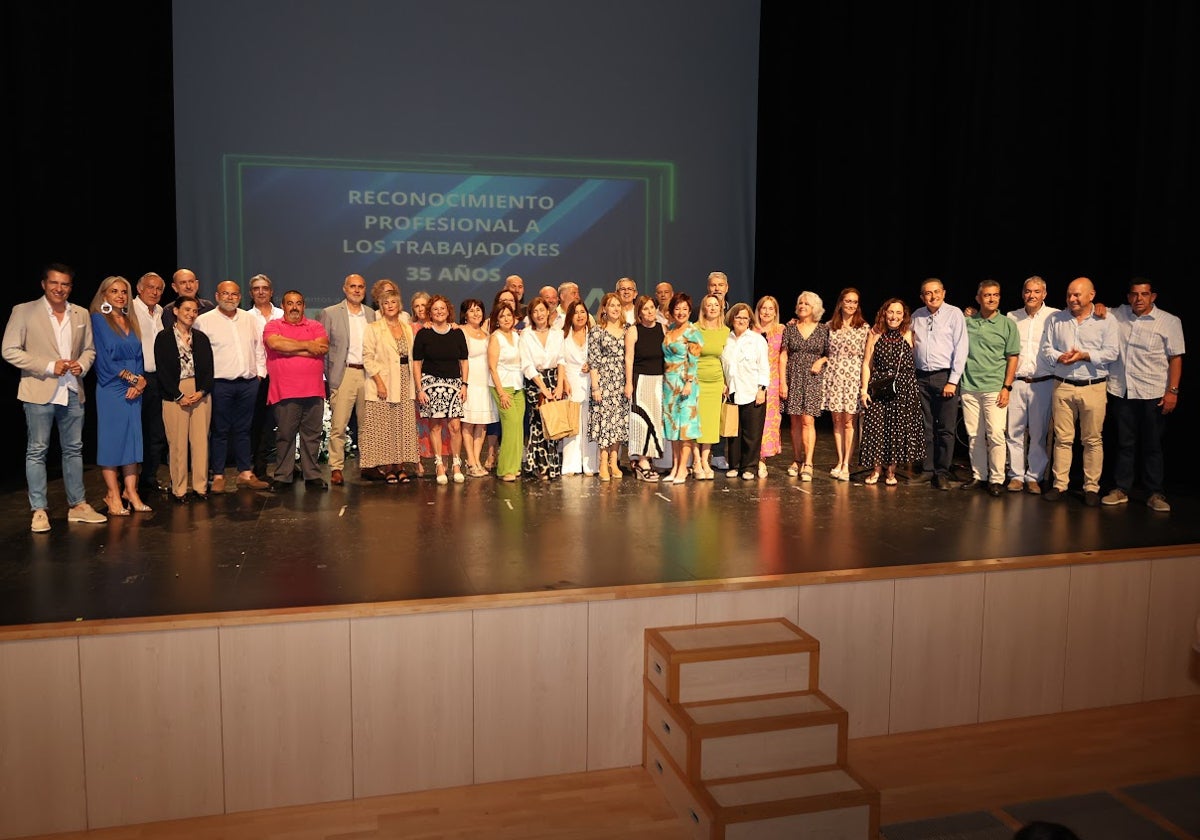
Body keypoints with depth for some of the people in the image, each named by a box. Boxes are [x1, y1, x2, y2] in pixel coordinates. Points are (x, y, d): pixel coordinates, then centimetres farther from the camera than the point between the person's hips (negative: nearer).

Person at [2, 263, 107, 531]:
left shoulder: (81, 314, 10)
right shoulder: (24, 312, -3)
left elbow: (89, 349, 17)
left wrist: (82, 365, -5)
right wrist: (49, 366, -14)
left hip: (73, 391, 4)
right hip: (39, 392, -4)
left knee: (74, 449, 11)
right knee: (37, 451, 1)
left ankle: (77, 505, 19)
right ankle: (39, 511, 7)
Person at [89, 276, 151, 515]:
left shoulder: (131, 323, 15)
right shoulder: (98, 320, -2)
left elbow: (138, 356, 12)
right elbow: (105, 357, -10)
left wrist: (140, 380, -5)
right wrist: (132, 378, -11)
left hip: (134, 389, 6)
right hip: (111, 389, -6)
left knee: (132, 438, 5)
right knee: (111, 439, -2)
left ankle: (130, 492, 9)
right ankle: (113, 495, 2)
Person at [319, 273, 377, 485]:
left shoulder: (372, 314, 12)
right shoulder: (329, 314, 2)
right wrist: (328, 375, -3)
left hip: (368, 374, 3)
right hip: (344, 374, -3)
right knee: (338, 425, -4)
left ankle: (365, 466, 16)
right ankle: (336, 468, 3)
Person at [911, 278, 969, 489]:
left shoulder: (954, 314, -3)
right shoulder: (916, 316, 11)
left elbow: (961, 349, -7)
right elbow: (910, 346, 21)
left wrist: (953, 381, -12)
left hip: (945, 377, -4)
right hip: (922, 377, 4)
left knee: (946, 429, -2)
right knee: (925, 427, 7)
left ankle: (942, 473, 3)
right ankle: (927, 469, 15)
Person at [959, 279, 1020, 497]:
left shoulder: (1007, 324, 2)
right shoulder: (967, 322, 8)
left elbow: (1013, 357, 1)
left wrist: (1006, 387, -6)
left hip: (994, 388, -3)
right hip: (969, 387, 3)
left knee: (995, 435, -7)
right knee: (974, 435, 8)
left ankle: (996, 479, 2)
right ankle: (978, 475, 18)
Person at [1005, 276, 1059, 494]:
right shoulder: (1011, 317, 9)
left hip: (1042, 383, -2)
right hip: (1016, 382, 2)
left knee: (1039, 434, 5)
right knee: (1014, 431, 3)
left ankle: (1034, 477, 15)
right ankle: (1016, 475, 12)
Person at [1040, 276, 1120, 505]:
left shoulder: (1106, 322, 3)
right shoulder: (1056, 319, 11)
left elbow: (1111, 353, -4)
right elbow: (1047, 348, 8)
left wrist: (1084, 356, -16)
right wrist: (1060, 357, -12)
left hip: (1094, 387, -2)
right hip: (1063, 385, 2)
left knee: (1093, 440, 2)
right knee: (1062, 438, 4)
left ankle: (1091, 488, 9)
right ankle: (1059, 484, 10)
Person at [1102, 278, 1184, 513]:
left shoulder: (1170, 322, -1)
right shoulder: (1118, 315, 8)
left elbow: (1176, 358, -2)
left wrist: (1173, 391, -9)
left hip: (1153, 394, -3)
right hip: (1121, 391, 3)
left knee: (1152, 445, 3)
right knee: (1124, 443, 9)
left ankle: (1155, 494, 10)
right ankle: (1121, 489, 16)